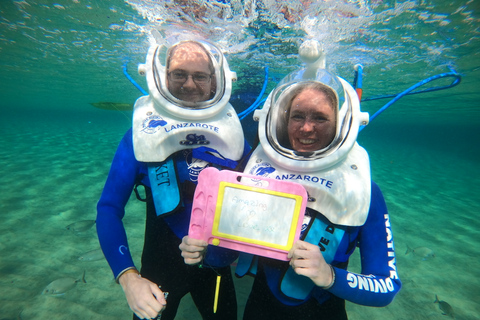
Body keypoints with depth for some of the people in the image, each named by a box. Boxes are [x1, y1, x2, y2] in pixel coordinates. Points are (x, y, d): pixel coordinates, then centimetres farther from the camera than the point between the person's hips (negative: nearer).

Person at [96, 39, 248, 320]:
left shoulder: (231, 128, -6)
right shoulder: (142, 132, -11)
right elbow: (109, 209, -12)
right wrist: (128, 277, -22)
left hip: (217, 263, 3)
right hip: (161, 264, -1)